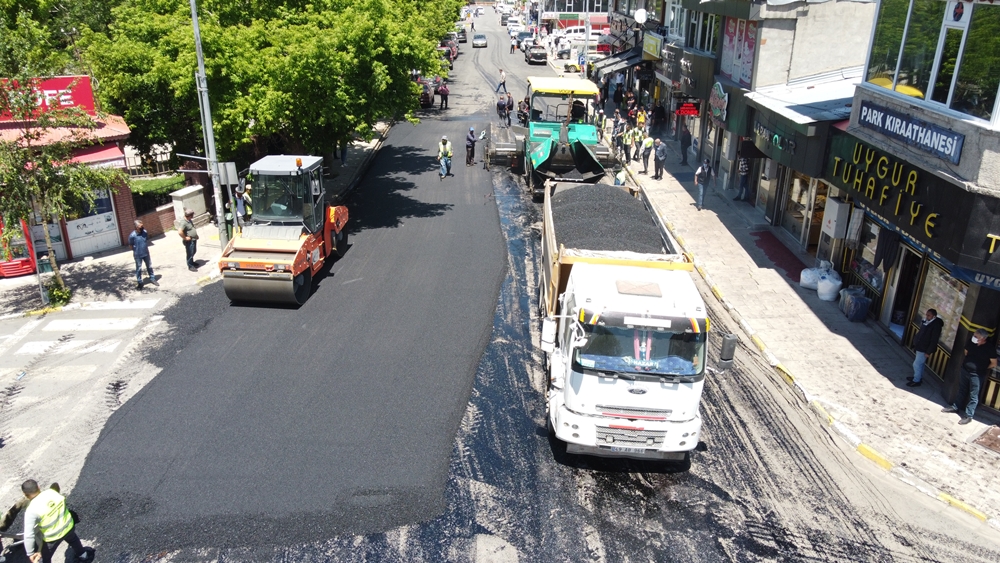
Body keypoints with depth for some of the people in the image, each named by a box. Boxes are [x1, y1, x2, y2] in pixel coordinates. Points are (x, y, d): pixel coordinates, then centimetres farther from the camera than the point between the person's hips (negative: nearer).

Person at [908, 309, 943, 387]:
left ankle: (916, 381, 9)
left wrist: (928, 352, -21)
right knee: (920, 364, 22)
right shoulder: (926, 322, 4)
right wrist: (916, 345, 17)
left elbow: (934, 340, -22)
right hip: (920, 347, 9)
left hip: (924, 349, -9)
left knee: (917, 364, -3)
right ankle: (919, 377, 37)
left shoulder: (936, 325, -22)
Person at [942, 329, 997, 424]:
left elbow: (993, 364, -10)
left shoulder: (990, 349, -18)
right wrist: (963, 362, 9)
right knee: (961, 391, 21)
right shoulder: (971, 344, -3)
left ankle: (968, 416, 11)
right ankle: (955, 407, 36)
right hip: (965, 371, 6)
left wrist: (982, 369, -2)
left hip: (976, 375, -5)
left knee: (973, 396, 4)